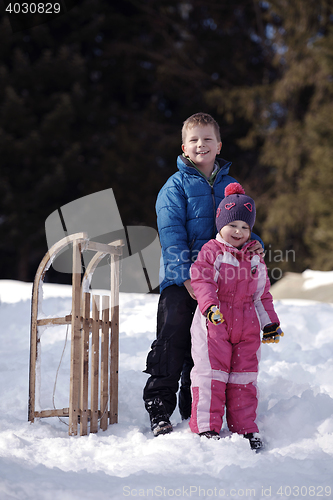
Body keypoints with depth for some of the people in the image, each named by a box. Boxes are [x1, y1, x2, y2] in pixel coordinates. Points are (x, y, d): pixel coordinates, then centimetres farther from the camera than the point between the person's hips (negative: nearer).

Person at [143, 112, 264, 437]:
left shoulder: (231, 187, 12)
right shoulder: (175, 186, -2)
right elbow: (171, 235, -10)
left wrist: (253, 243, -6)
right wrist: (187, 276, -19)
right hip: (179, 280, -4)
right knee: (173, 338, -10)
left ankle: (194, 410, 22)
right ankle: (159, 411, -2)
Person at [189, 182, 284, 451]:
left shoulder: (255, 257, 14)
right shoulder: (210, 251, -1)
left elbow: (263, 293, 19)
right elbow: (201, 281, -12)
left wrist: (270, 322, 15)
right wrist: (209, 305, -29)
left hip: (247, 324, 4)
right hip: (215, 322, -4)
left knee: (244, 377, 7)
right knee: (211, 374, -6)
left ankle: (246, 429, 14)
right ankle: (206, 428, -2)